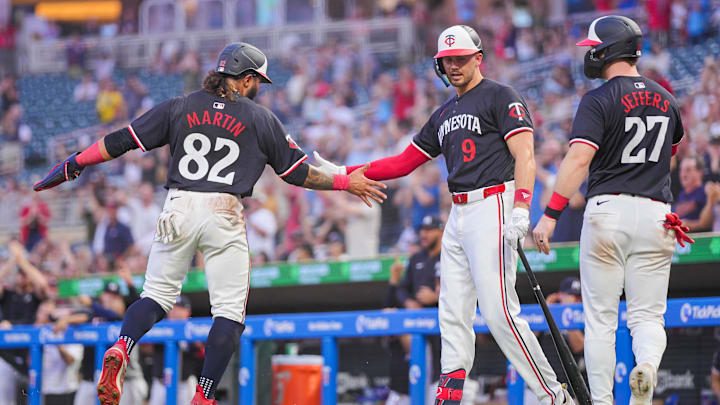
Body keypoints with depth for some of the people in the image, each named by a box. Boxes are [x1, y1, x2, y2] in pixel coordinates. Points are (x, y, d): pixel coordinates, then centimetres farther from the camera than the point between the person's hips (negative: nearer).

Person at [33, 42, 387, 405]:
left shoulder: (178, 108, 11)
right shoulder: (261, 119, 7)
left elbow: (120, 142, 7)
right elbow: (299, 173, 10)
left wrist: (72, 166, 14)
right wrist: (345, 183, 23)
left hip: (178, 209, 3)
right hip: (225, 215, -2)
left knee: (157, 294, 13)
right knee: (229, 311, 4)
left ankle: (120, 350, -16)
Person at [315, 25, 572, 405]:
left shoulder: (500, 97, -2)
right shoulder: (445, 114, 22)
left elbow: (525, 155, -12)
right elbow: (403, 162, 23)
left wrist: (520, 209, -26)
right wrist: (342, 173, 15)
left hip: (493, 206, -8)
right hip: (458, 217, 8)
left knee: (499, 313, -15)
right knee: (453, 315, 3)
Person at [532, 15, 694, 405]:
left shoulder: (599, 100, -8)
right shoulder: (665, 99, 10)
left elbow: (578, 160, -18)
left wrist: (550, 215, -20)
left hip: (608, 210, -4)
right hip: (656, 214, 4)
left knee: (600, 318, 5)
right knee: (647, 315, 5)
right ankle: (648, 363, -26)